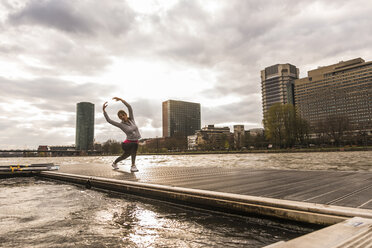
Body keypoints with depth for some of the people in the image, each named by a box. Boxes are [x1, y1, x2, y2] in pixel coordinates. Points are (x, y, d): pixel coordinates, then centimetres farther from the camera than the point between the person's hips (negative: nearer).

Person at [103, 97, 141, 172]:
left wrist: (120, 99, -13)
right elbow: (108, 120, -13)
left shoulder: (131, 119, -1)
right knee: (135, 145, -39)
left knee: (125, 156, 27)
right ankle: (133, 166, -37)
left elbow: (129, 107, -9)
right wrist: (104, 110, -18)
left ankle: (114, 163, 58)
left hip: (135, 143, 6)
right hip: (127, 144, -6)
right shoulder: (121, 124, -9)